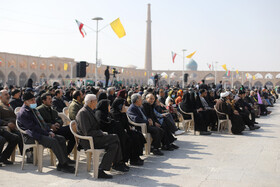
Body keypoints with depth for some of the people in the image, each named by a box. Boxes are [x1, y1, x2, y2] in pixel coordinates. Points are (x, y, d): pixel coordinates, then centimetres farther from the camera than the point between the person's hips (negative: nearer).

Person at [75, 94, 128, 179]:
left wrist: (102, 132, 3)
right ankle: (116, 164, -9)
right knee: (115, 137, -20)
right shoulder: (83, 113, -13)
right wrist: (102, 133, -16)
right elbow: (88, 132, -20)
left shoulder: (90, 111, 18)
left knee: (114, 145, -11)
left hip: (94, 137, 10)